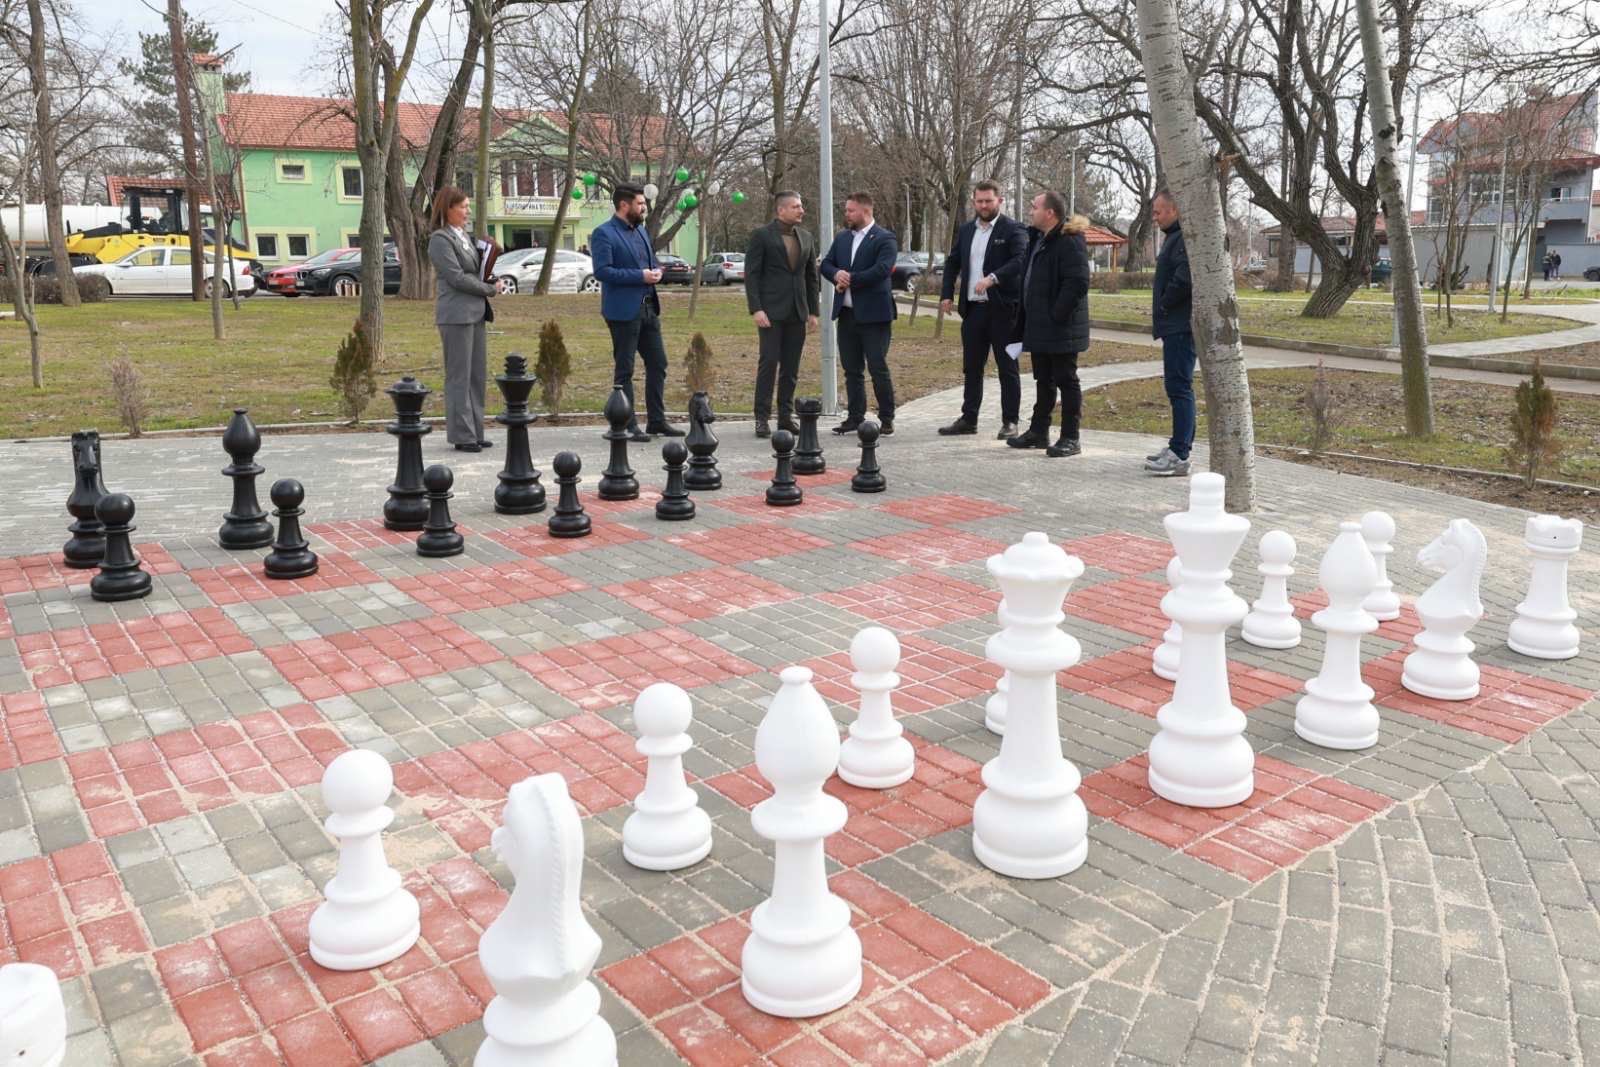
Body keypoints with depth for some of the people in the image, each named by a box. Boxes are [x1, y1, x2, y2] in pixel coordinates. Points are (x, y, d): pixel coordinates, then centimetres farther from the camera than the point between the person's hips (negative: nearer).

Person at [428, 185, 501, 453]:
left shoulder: (465, 235, 17)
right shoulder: (440, 240, -9)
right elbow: (457, 278, -15)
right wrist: (491, 289, -7)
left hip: (476, 312, 9)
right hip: (457, 314, -9)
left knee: (478, 375, 9)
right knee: (459, 377, -4)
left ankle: (474, 432, 16)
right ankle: (462, 436, 1)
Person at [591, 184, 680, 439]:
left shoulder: (641, 230, 16)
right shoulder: (603, 234, -9)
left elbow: (652, 261, 26)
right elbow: (602, 271, -19)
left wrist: (656, 271, 1)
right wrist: (639, 276, -19)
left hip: (649, 308, 8)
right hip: (623, 310, -8)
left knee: (658, 364, 9)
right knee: (624, 369, 1)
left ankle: (657, 421, 19)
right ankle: (628, 425, 7)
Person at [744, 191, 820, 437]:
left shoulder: (806, 238, 14)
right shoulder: (761, 235, -2)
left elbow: (812, 277, 17)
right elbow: (751, 275, -6)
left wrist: (813, 312, 11)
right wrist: (756, 309, -15)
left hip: (797, 313, 5)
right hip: (771, 311, -5)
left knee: (791, 367, 6)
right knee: (768, 362, -8)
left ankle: (786, 416, 12)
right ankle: (762, 418, -4)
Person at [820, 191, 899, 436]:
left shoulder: (885, 239, -7)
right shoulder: (842, 237, 14)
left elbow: (881, 270, -19)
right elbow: (826, 264, 10)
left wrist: (849, 279, -15)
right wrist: (837, 275, -12)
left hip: (873, 314, -6)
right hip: (846, 313, 6)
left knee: (878, 368, -4)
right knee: (852, 370, 10)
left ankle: (887, 420, 5)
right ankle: (855, 417, 18)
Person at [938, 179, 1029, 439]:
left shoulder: (1013, 230, -6)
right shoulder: (966, 229, 13)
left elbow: (1021, 260, -20)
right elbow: (952, 262, 19)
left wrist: (993, 278, -31)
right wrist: (947, 294, 9)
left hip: (1003, 309, -6)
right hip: (973, 308, 6)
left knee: (1007, 368, 1)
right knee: (971, 368, 11)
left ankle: (1010, 422, 7)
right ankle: (969, 419, 20)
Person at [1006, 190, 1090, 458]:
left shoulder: (1070, 242, -15)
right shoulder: (1037, 239, 15)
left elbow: (1078, 283, -23)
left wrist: (1057, 315, -22)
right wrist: (1024, 322, 15)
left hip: (1061, 329, -9)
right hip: (1039, 326, 9)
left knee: (1066, 380, -2)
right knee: (1043, 380, 16)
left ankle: (1070, 438, 5)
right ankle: (1038, 432, 26)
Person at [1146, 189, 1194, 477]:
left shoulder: (1187, 237, -15)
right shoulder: (1174, 237, 19)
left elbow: (1184, 278, -25)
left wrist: (1164, 304, -12)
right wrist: (1162, 310, 13)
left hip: (1180, 326, -11)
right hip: (1175, 325, 11)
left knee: (1179, 386, -10)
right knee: (1178, 386, 15)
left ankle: (1179, 455, -8)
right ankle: (1180, 447, 23)